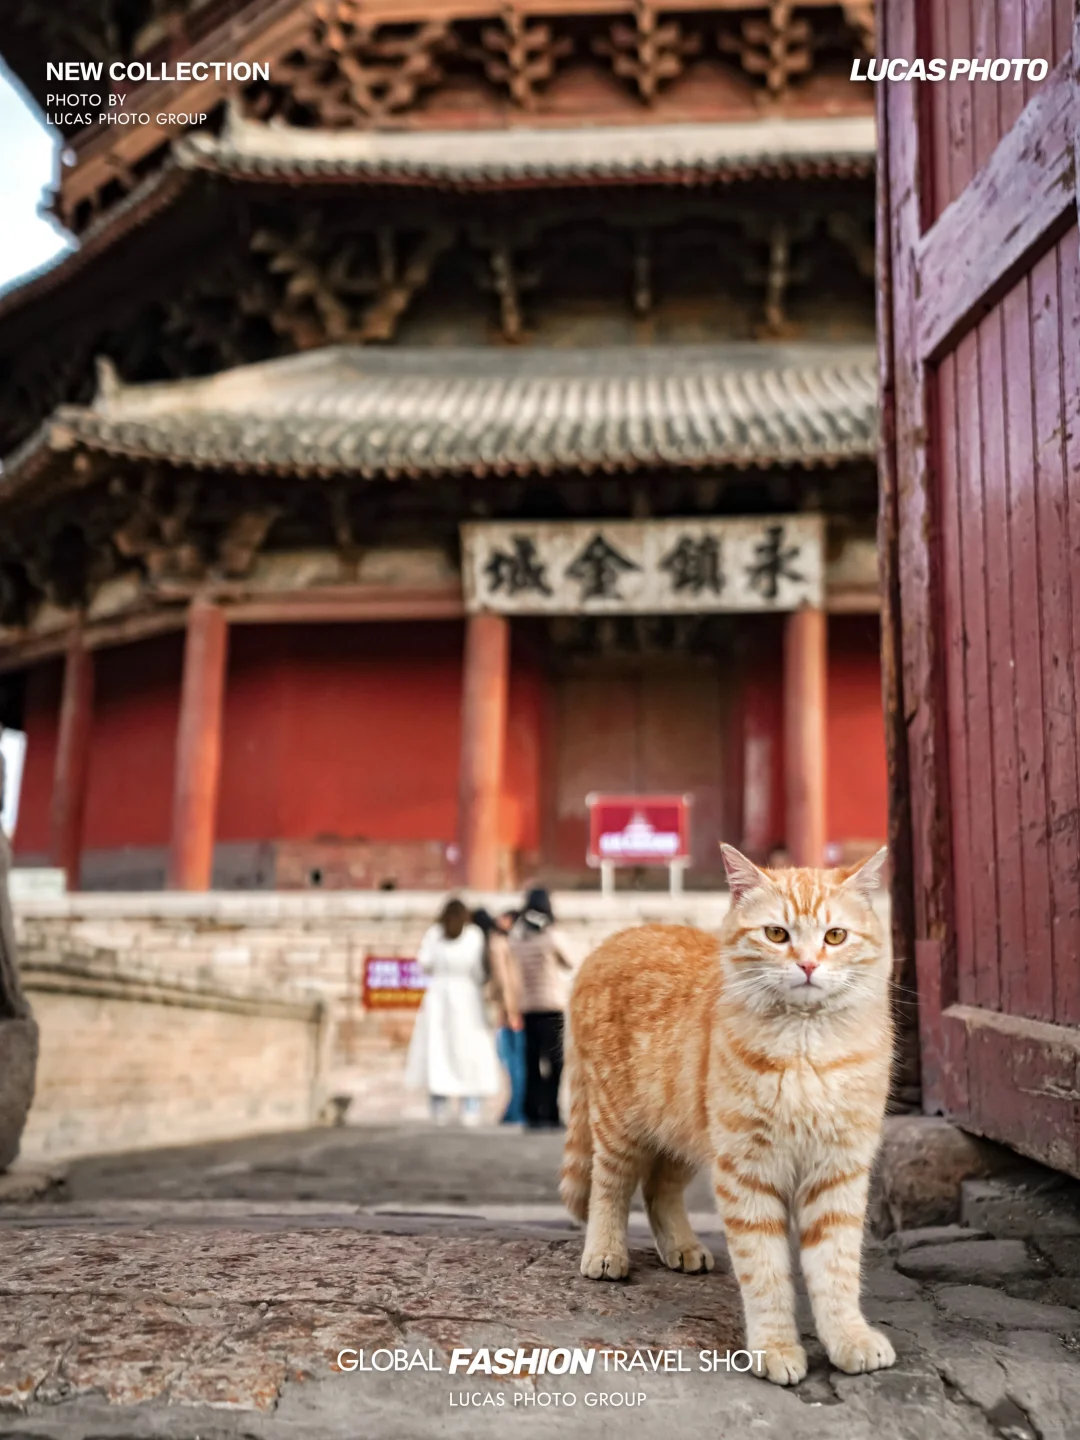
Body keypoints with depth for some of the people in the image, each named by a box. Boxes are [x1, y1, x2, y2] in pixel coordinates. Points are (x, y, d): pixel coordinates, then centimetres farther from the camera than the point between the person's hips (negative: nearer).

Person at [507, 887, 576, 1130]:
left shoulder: (516, 938, 1)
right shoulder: (552, 937, -9)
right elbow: (571, 966, 5)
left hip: (528, 1008, 4)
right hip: (553, 1007, -4)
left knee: (532, 1064, 7)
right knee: (554, 1063, -1)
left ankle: (532, 1114, 8)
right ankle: (550, 1115, -5)